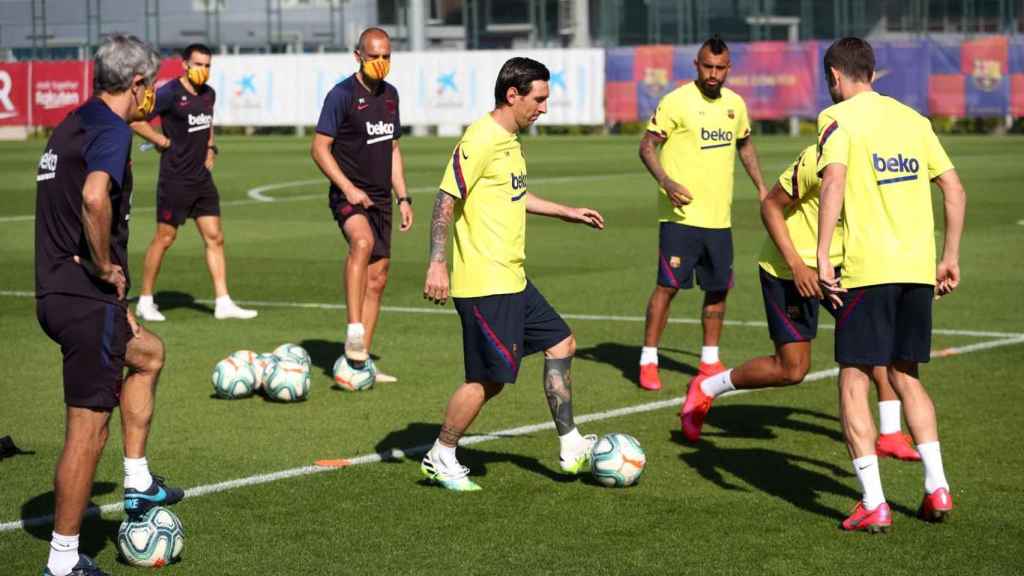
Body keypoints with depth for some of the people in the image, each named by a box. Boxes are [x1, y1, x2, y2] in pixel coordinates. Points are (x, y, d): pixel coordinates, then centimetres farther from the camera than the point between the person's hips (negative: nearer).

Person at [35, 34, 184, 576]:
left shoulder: (72, 124, 14)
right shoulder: (111, 129, -15)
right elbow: (95, 197, -34)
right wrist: (107, 267, -20)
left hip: (56, 292, 10)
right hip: (86, 300, -10)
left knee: (148, 353, 31)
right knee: (88, 430, -2)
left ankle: (137, 483, 33)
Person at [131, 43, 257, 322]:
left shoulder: (208, 94, 10)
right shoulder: (169, 93, -13)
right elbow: (136, 121, -15)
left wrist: (210, 148, 13)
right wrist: (164, 142, -13)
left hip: (202, 178, 7)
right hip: (175, 179, -7)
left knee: (215, 237, 3)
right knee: (164, 238, 0)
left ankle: (223, 303, 4)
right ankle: (145, 301, 12)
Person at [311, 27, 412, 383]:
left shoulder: (389, 95, 13)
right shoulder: (342, 94, -9)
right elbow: (320, 148, -11)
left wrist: (403, 198, 16)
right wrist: (348, 187, -22)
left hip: (380, 199, 8)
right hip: (349, 196, -8)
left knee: (377, 279, 7)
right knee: (362, 243, -36)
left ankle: (361, 362, 14)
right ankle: (354, 333, -38)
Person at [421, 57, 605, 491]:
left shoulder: (509, 141, 13)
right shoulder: (480, 141, -17)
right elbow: (446, 201, -20)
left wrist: (566, 212, 32)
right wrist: (437, 264, -26)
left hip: (511, 280, 10)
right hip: (484, 284, -10)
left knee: (561, 343, 13)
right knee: (490, 378, -6)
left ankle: (571, 450, 20)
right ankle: (440, 459, 10)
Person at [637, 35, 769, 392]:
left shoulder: (735, 104, 10)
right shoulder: (676, 101, -9)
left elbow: (745, 144, 27)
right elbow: (647, 146, -9)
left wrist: (761, 187, 22)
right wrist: (665, 181, -24)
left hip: (719, 217, 6)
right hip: (681, 215, -6)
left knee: (718, 289, 10)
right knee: (668, 285, -7)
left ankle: (709, 361, 23)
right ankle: (648, 361, 0)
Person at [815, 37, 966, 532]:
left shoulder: (838, 118, -2)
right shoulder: (912, 118, 15)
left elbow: (834, 180, -19)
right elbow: (954, 189, 14)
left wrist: (822, 258, -21)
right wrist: (951, 258, 19)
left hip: (867, 269, -6)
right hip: (919, 269, 6)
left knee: (853, 381, 3)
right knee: (906, 377, 19)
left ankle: (873, 505, -4)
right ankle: (936, 487, 10)